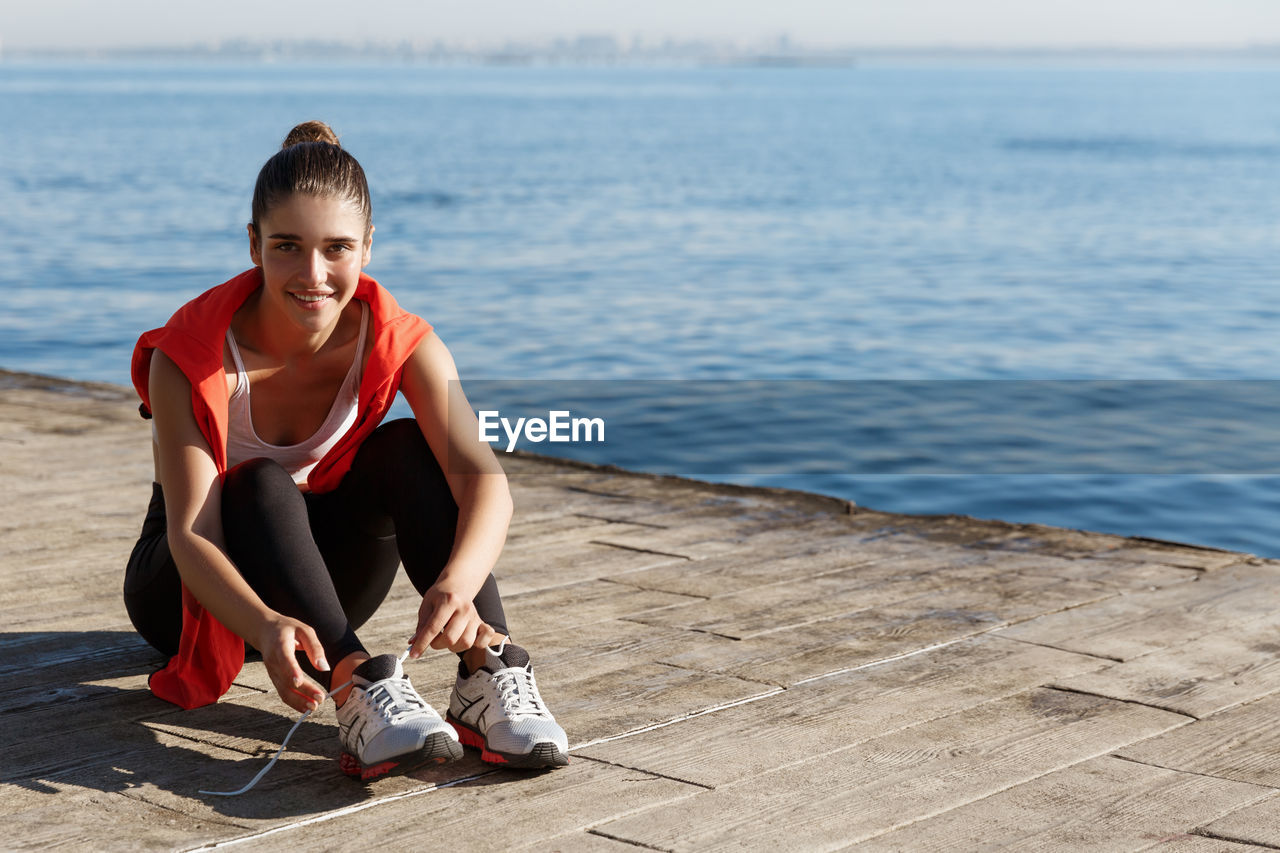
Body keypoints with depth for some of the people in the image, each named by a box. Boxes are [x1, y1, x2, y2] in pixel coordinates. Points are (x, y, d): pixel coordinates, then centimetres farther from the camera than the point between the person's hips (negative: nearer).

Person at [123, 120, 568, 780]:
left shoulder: (396, 340, -20)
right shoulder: (189, 356, -27)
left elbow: (483, 478, -33)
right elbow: (191, 534, -35)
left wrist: (457, 583, -55)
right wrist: (266, 626, -56)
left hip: (317, 569, 3)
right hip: (188, 589, -2)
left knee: (409, 449, -24)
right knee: (261, 485, -34)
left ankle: (490, 676, -35)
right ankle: (362, 696, -50)